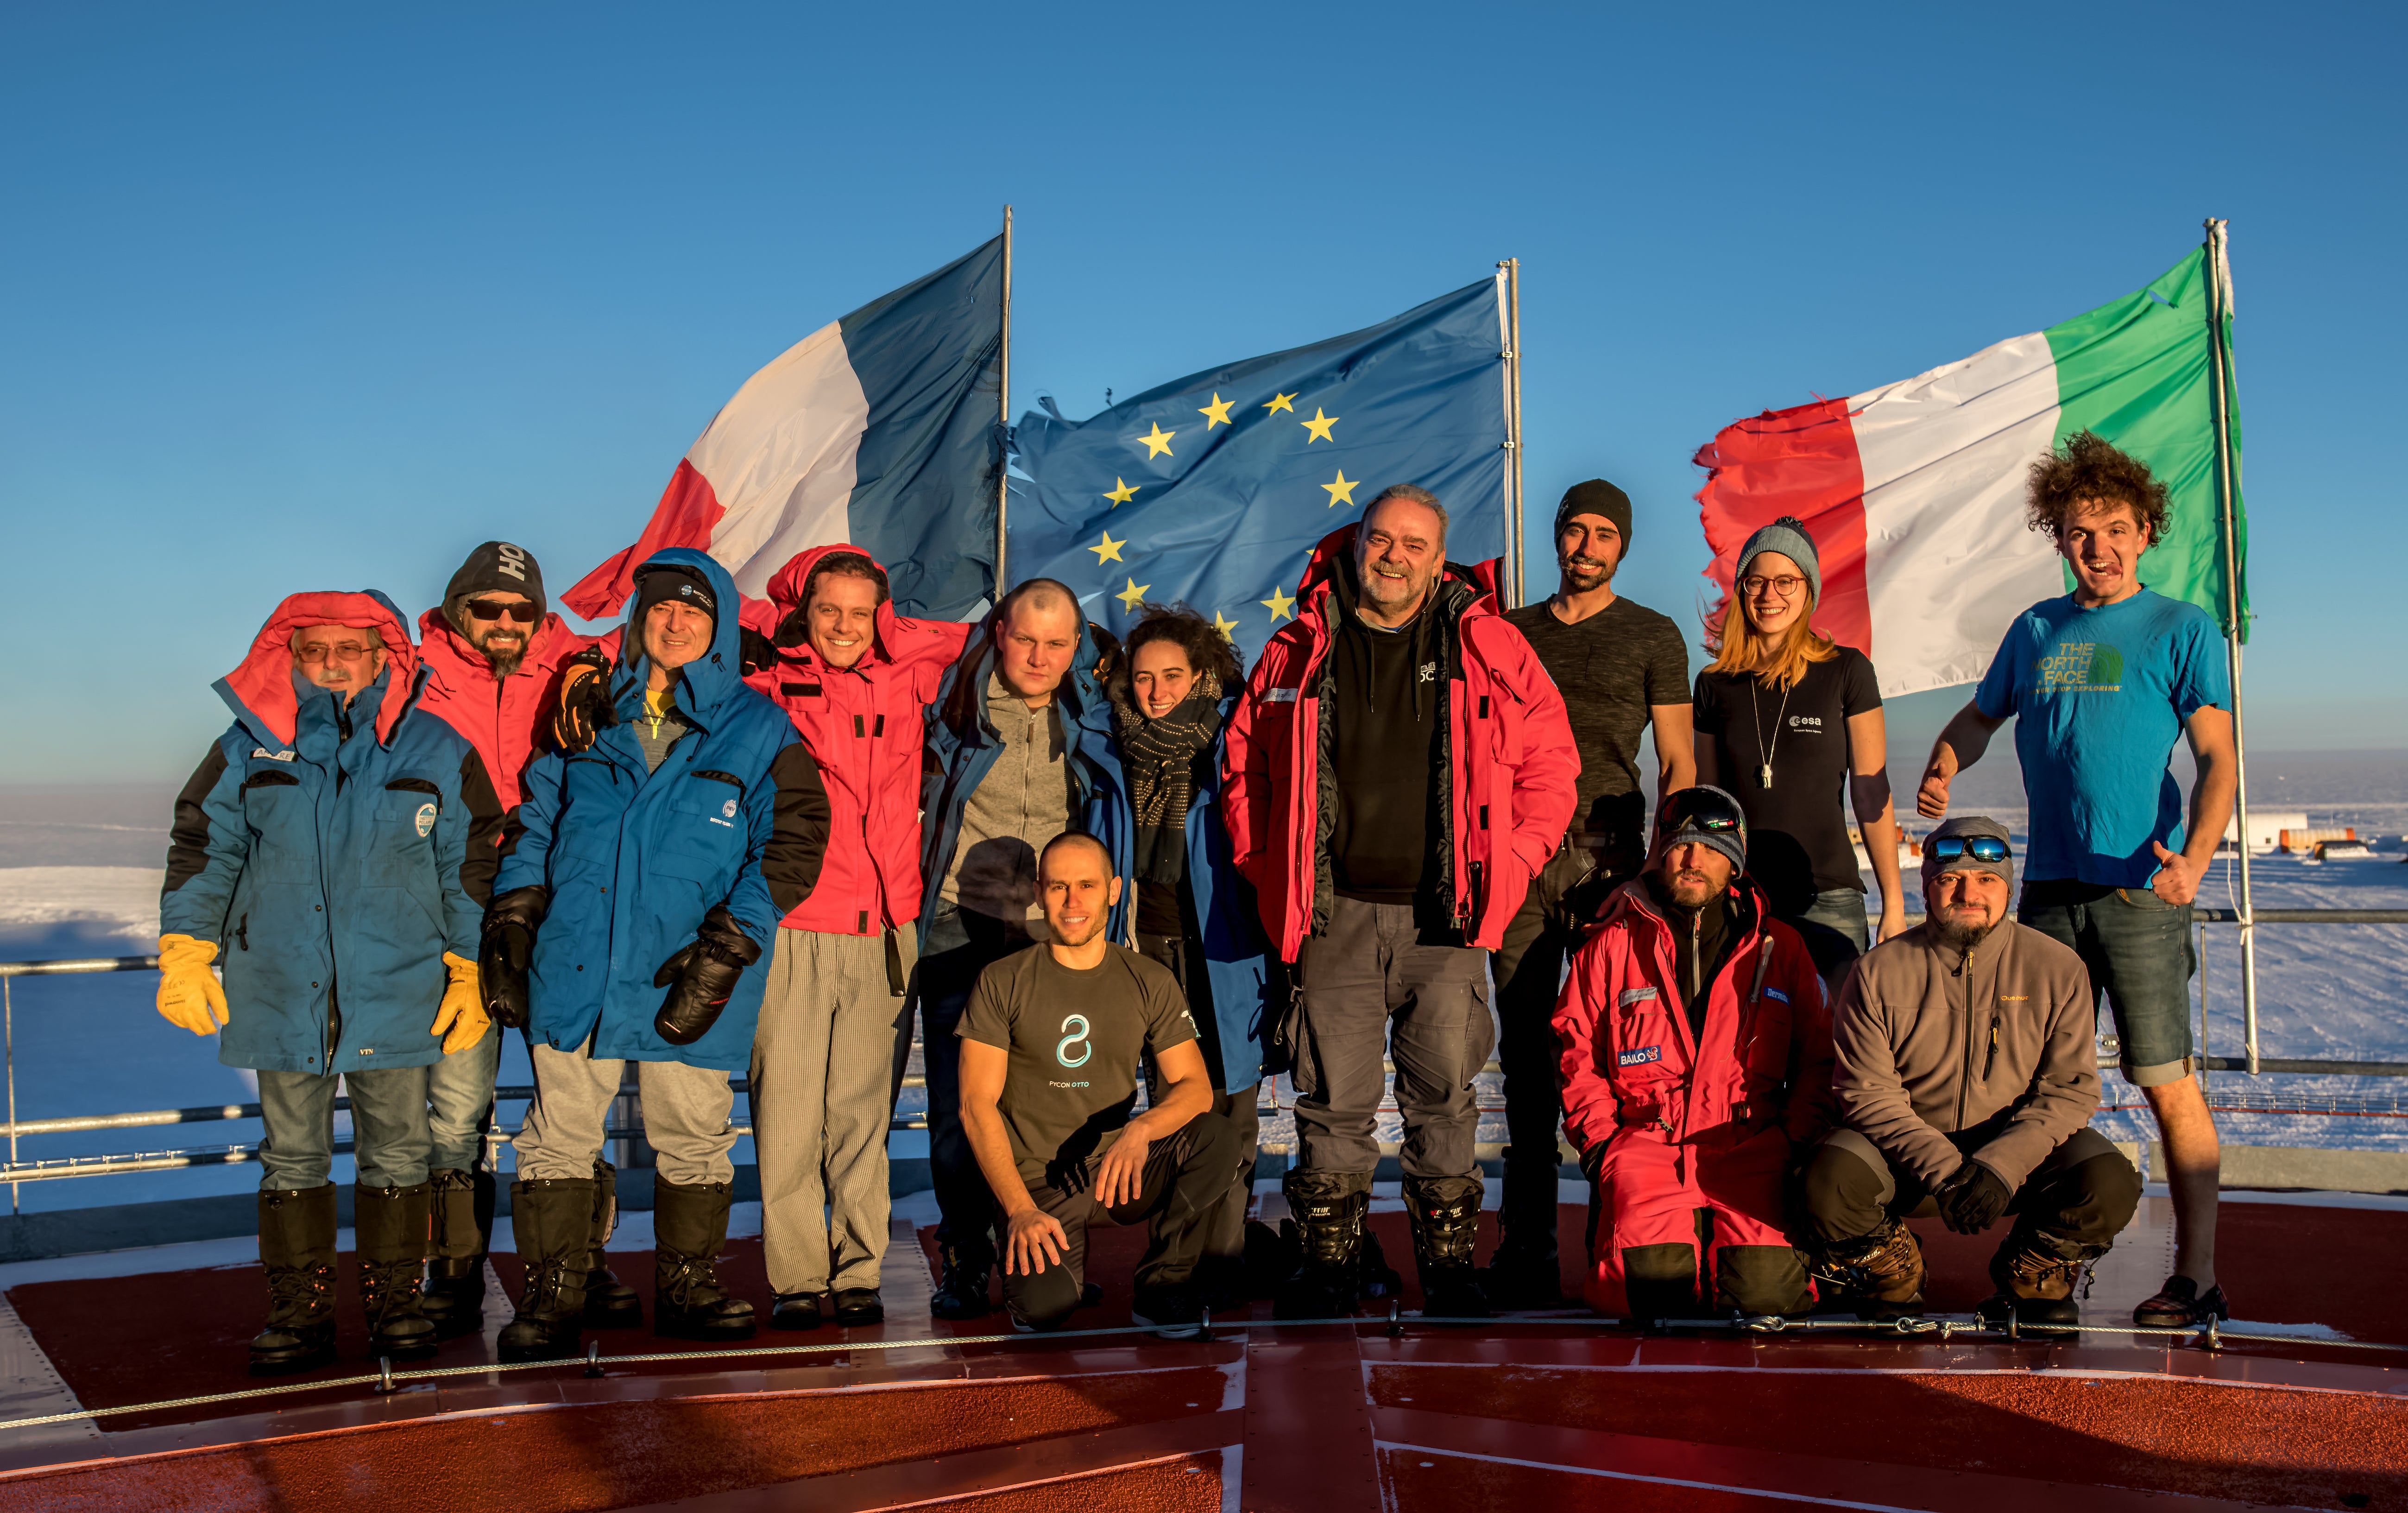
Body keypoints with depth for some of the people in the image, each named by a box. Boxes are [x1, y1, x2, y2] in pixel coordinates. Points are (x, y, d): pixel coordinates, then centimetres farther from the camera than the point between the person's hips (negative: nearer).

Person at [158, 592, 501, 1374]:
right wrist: (185, 954, 2)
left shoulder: (438, 753, 1)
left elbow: (471, 869, 5)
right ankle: (298, 1313, 19)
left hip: (398, 995, -1)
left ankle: (395, 1302, 20)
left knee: (397, 1156, 7)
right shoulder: (248, 751, 3)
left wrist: (472, 971, 2)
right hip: (281, 993, 1)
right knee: (291, 1158, 9)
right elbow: (202, 854, 10)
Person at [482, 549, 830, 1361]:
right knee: (558, 1139, 3)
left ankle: (686, 1292, 25)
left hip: (688, 986, -1)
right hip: (576, 971, 2)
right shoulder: (590, 712, 10)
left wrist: (723, 952, -12)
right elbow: (536, 824, 15)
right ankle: (551, 1302, 14)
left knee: (692, 1142, 9)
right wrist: (509, 925, 6)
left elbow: (789, 848, -4)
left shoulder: (759, 732, 1)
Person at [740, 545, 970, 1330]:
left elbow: (980, 643, 21)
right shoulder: (765, 683, 4)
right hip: (790, 930, -2)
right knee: (788, 1112, -1)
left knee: (865, 1110, 5)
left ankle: (858, 1274, 14)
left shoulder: (909, 677, 9)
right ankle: (798, 1279, 10)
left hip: (885, 933, 2)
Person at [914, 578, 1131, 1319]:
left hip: (1055, 934, 1)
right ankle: (964, 1259, 10)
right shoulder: (957, 695, 1)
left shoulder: (1096, 709, 5)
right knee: (958, 1104, -2)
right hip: (961, 927, -1)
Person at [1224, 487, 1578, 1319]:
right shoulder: (1301, 651, 6)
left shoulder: (1489, 647, 3)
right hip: (1334, 913, 1)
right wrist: (1271, 872, 6)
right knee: (1334, 1097, 4)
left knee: (1444, 1095, 4)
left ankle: (1449, 1263, 16)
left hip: (1445, 916, -1)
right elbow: (1243, 767, 14)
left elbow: (1550, 763, 7)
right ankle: (1330, 1261, 16)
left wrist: (1505, 865, 0)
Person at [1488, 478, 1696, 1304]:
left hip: (1607, 854, -2)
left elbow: (1678, 764, 6)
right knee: (1525, 1048, 1)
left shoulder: (1653, 636, 10)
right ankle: (1526, 1246, 5)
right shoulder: (1510, 632, 18)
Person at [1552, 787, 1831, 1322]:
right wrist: (1602, 1142, -1)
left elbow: (1818, 1060, 13)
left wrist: (1792, 1141, 0)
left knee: (1764, 1291, -20)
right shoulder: (1612, 946, 10)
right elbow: (1576, 1053, 10)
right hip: (1646, 1142, 0)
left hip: (1749, 1146, 1)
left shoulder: (1780, 948, 13)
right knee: (1654, 1286, -23)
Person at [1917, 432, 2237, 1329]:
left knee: (2166, 1083, -4)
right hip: (2048, 886, 4)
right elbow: (1979, 717, 26)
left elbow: (2219, 758, -5)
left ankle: (2196, 1279, 4)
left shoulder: (2182, 630, 2)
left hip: (2139, 888, -4)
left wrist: (2195, 858, -21)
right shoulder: (2035, 631, 14)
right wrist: (1941, 771, 3)